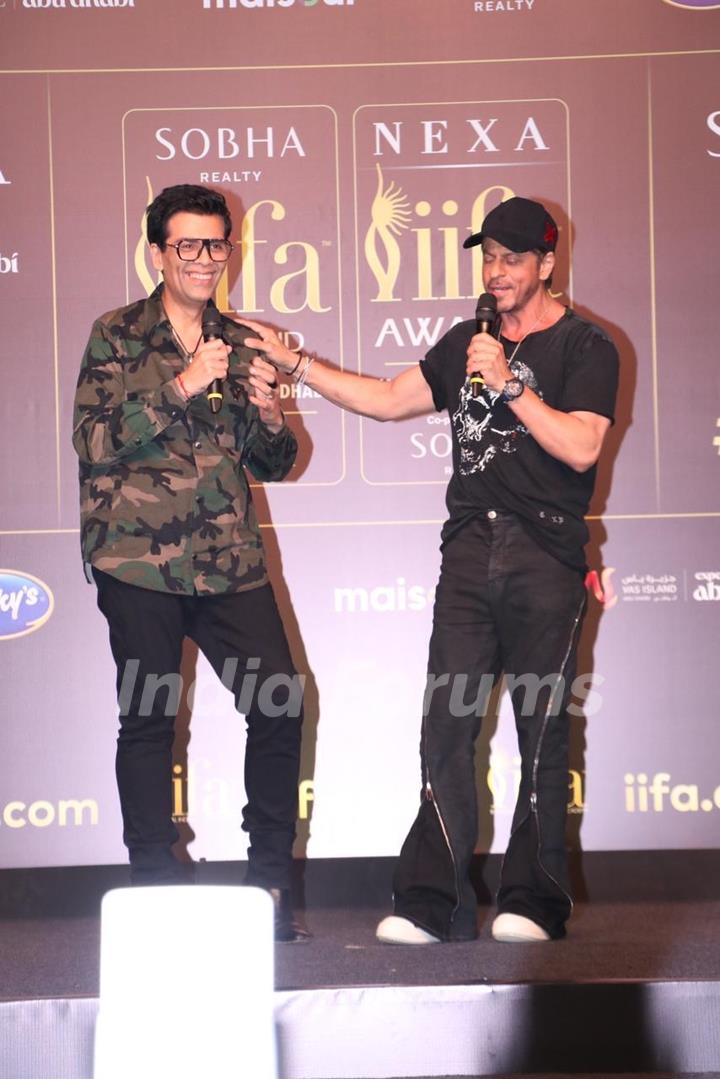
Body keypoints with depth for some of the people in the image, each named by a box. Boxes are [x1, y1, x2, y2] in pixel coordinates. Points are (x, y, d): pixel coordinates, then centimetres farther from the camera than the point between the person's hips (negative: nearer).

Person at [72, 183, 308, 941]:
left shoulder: (238, 345, 15)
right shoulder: (116, 337, 3)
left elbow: (273, 464, 19)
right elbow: (95, 444, -8)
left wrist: (268, 414, -3)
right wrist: (182, 387, -14)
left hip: (230, 560, 4)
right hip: (139, 561, -3)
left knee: (279, 706, -4)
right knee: (148, 721, 2)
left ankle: (270, 882, 10)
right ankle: (155, 888, 13)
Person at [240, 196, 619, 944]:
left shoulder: (585, 348, 2)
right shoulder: (467, 343, 20)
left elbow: (580, 446, -11)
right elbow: (388, 401, 23)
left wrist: (508, 383, -13)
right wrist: (293, 362, 19)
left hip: (546, 559, -4)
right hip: (470, 553, 5)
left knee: (541, 731, -2)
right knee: (446, 726, -3)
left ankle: (533, 903, 4)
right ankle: (433, 903, -1)